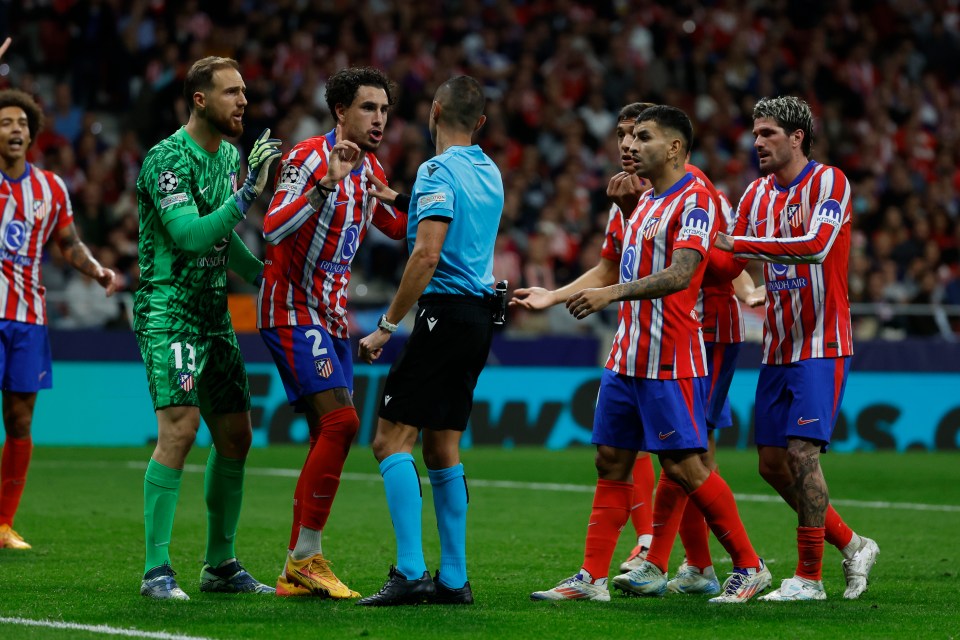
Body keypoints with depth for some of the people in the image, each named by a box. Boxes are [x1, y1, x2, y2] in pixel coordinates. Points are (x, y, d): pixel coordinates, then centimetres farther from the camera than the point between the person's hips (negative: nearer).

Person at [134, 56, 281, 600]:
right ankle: (157, 570, -15)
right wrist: (248, 194, -29)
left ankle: (221, 564, 20)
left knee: (236, 436, 9)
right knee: (180, 428, -19)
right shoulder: (168, 159, -15)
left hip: (214, 314, 9)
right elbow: (189, 234, -26)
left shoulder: (230, 155, 12)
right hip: (168, 313, -9)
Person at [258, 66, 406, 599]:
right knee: (340, 420, -19)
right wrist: (328, 182, -36)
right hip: (292, 310, -9)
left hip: (331, 315, 9)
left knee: (328, 435, 5)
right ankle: (305, 558, -14)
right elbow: (273, 230, -27)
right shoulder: (309, 158, -15)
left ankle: (296, 573, 8)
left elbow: (397, 227, 26)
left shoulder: (369, 169, 11)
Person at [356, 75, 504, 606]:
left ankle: (410, 571, -18)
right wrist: (400, 205, 28)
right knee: (442, 446, 12)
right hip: (479, 317, 9)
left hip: (445, 312, -9)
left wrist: (387, 325, -17)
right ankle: (453, 579, 10)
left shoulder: (438, 171, -12)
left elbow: (428, 253, -21)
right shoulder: (491, 173, 14)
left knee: (392, 438, -8)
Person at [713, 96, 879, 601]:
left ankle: (809, 578, -7)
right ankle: (851, 546, 21)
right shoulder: (757, 193, 11)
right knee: (773, 463, 6)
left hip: (821, 346, -7)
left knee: (801, 452, -14)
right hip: (778, 348, 7)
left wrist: (739, 244, -27)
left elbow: (816, 246, -26)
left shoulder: (829, 182, -10)